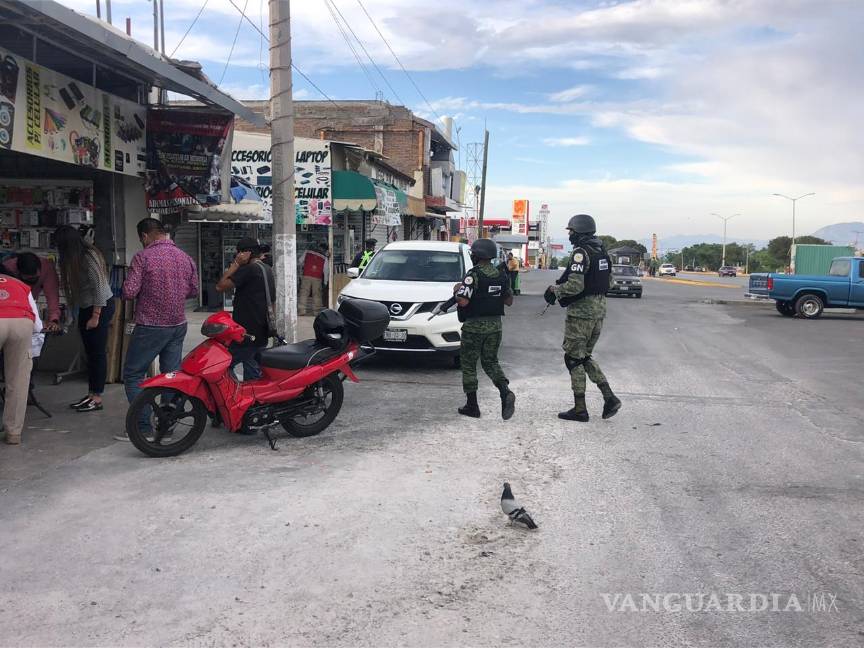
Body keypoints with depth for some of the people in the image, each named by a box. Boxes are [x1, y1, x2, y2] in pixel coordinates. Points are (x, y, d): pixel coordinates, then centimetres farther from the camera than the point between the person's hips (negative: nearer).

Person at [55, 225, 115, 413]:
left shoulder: (89, 257, -19)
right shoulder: (73, 258, 8)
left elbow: (100, 288, -20)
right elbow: (74, 288, 7)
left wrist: (95, 317, -18)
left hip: (101, 307, -9)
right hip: (85, 307, 9)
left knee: (98, 352, -3)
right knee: (90, 352, 12)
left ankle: (97, 398, 4)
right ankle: (91, 395, 19)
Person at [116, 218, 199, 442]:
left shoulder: (142, 257, -12)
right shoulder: (185, 257, 5)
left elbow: (129, 292, -16)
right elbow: (193, 290, 13)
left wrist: (144, 291, 5)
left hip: (150, 326, -6)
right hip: (178, 325, 6)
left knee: (133, 375, 5)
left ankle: (142, 427, 2)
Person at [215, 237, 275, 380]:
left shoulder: (249, 269, -14)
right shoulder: (267, 270, 15)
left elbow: (220, 287, -17)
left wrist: (235, 264, -10)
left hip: (247, 334, -10)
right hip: (261, 334, 10)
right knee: (253, 374, 13)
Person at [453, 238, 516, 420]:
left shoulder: (474, 275, -15)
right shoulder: (501, 275, 5)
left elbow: (463, 301, -23)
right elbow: (509, 301, 13)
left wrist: (457, 290, -3)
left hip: (474, 326, -6)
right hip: (495, 325, 6)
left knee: (468, 365, 8)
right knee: (490, 362, 17)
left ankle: (472, 405, 12)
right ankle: (506, 393, -6)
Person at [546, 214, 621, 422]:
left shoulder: (581, 253, -17)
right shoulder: (602, 252, 12)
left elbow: (575, 286, -24)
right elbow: (609, 281, 19)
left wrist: (554, 290, -8)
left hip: (581, 311, -9)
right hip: (599, 309, 9)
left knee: (573, 358, 2)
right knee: (585, 357, 19)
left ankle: (580, 409, 6)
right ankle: (610, 398, 10)